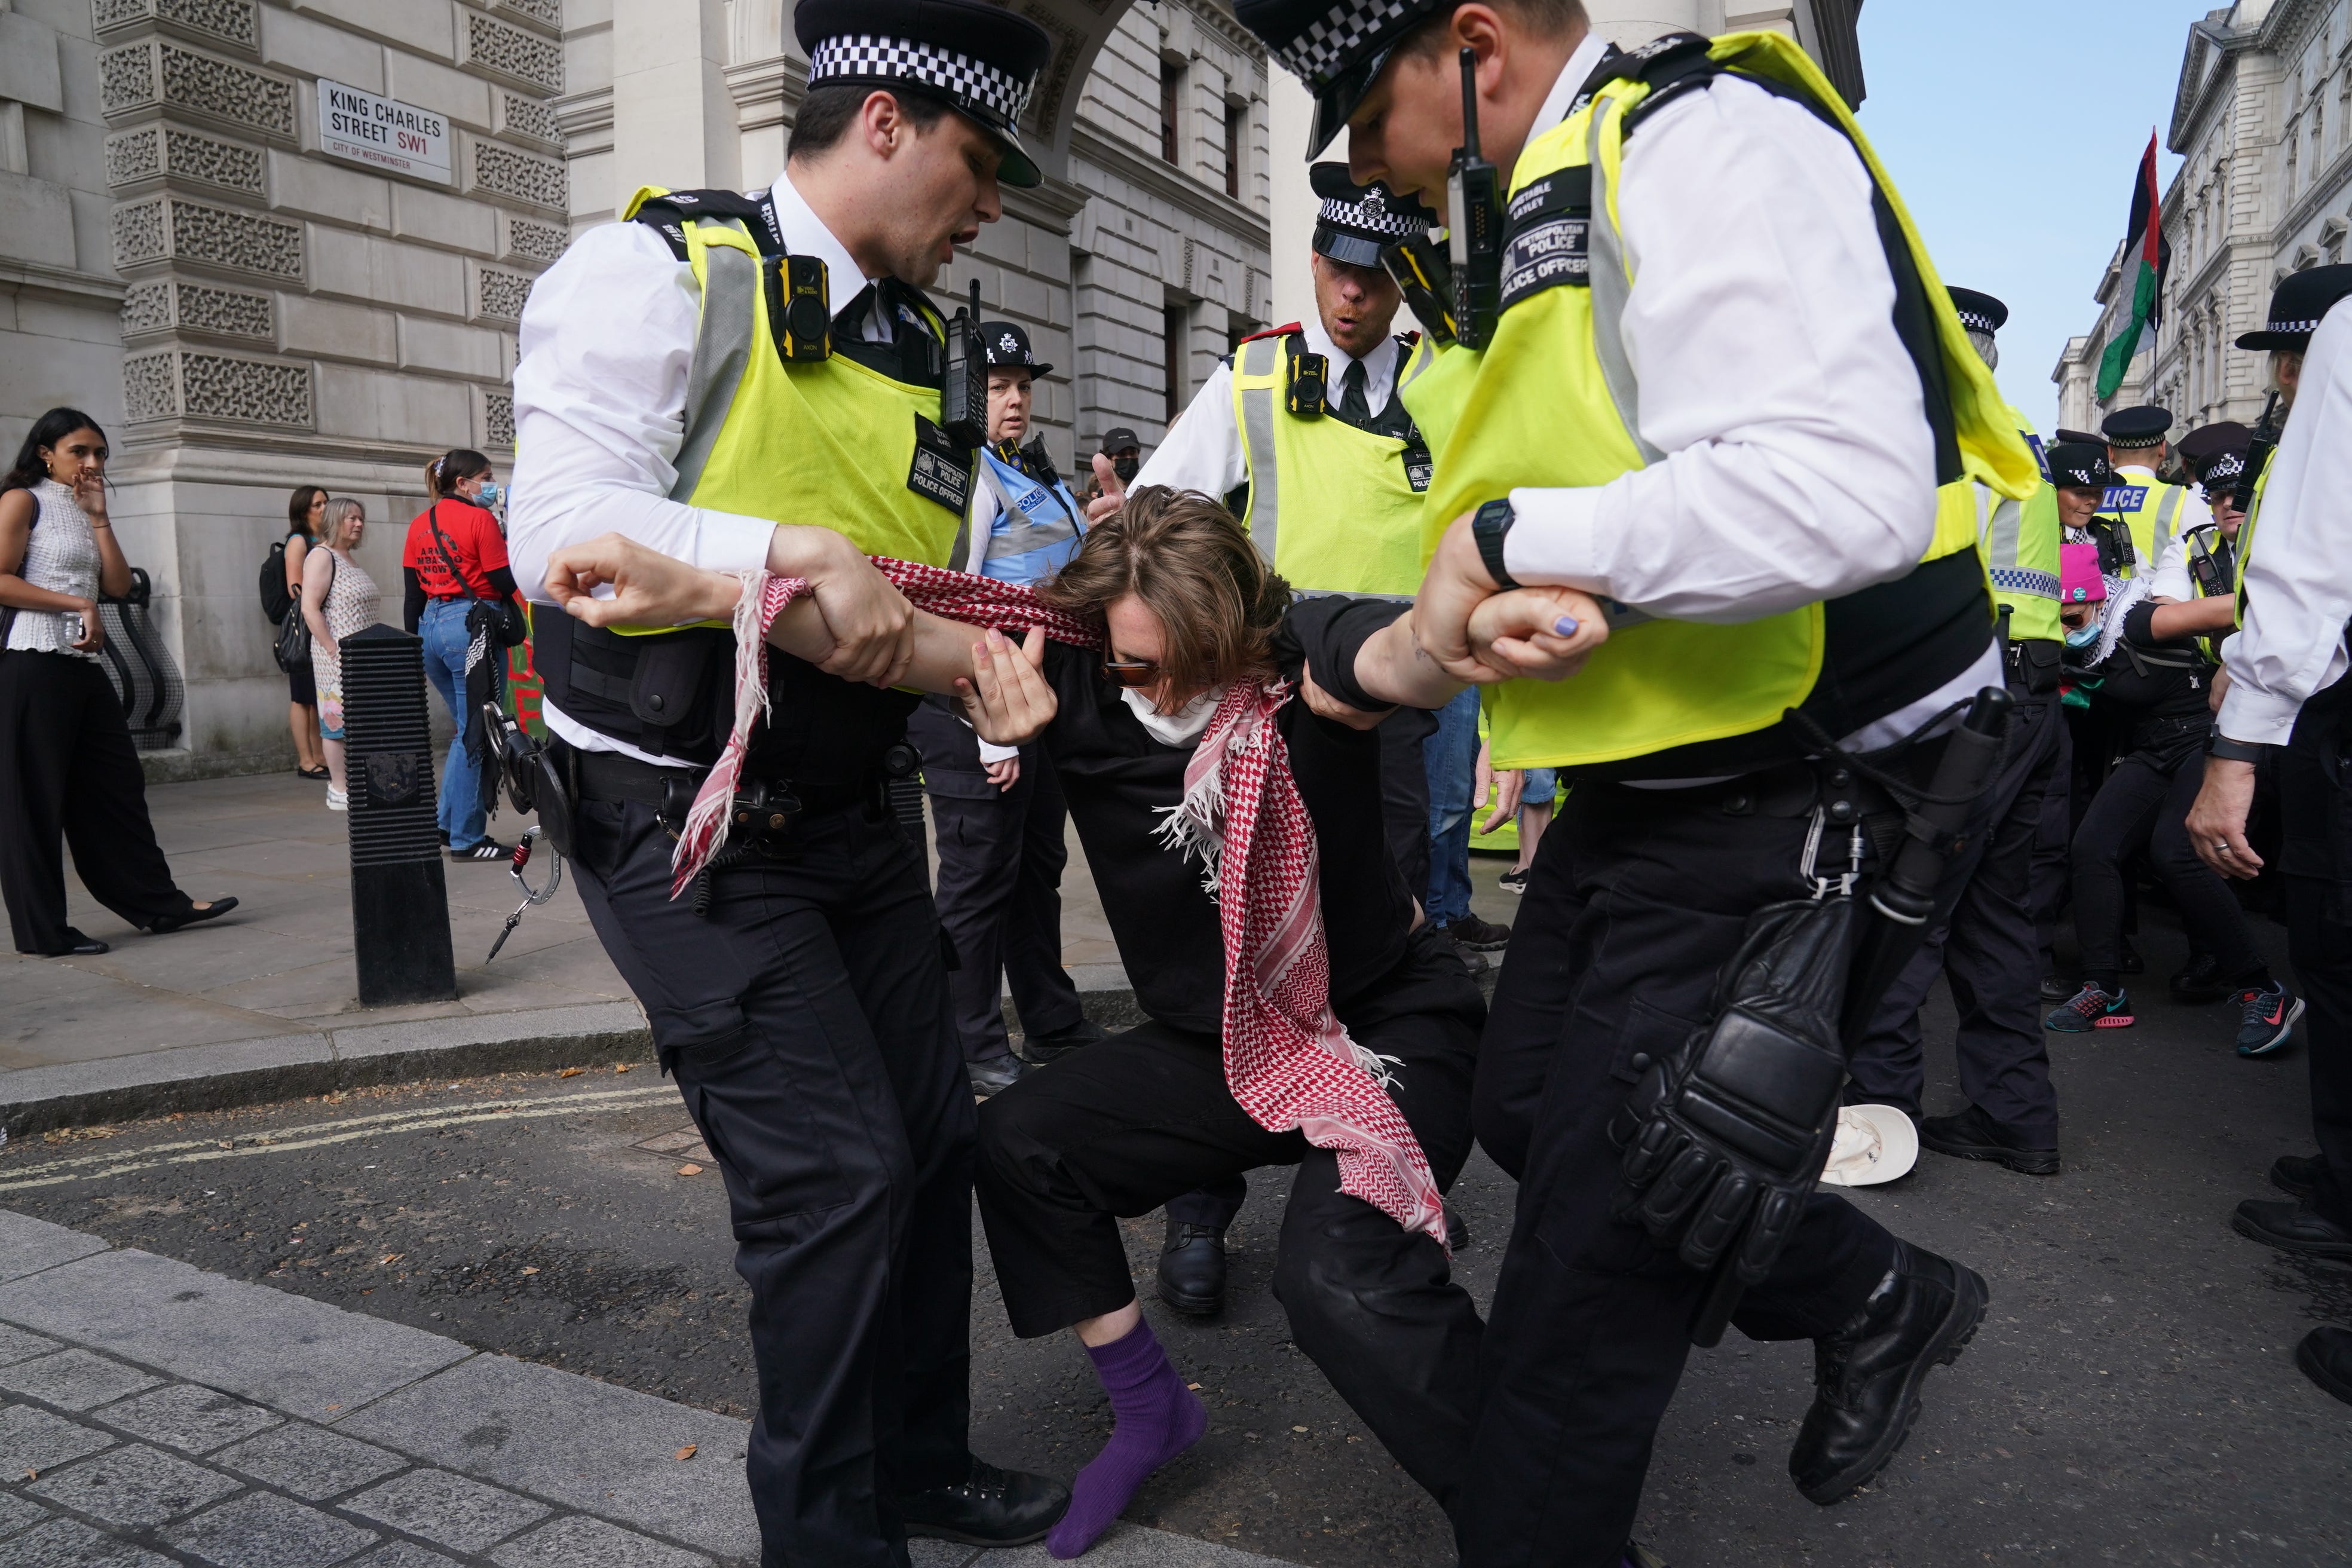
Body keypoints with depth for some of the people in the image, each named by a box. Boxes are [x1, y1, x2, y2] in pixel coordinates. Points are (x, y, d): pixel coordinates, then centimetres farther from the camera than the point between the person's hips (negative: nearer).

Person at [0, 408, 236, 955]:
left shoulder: (83, 511, 19)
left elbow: (118, 584, 8)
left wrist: (99, 517, 4)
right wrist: (78, 604, -13)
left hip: (85, 666, 8)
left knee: (117, 786, 10)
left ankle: (157, 903, 17)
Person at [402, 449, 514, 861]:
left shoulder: (419, 525, 13)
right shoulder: (480, 518, -7)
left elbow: (411, 594, 13)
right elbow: (506, 582, -10)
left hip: (430, 626, 8)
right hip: (471, 627, -8)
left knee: (468, 728, 21)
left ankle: (446, 819, 20)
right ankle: (466, 839, 3)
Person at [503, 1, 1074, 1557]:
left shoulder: (921, 345, 13)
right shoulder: (662, 270, -9)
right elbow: (563, 528, -19)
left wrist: (988, 654, -2)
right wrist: (801, 554, -27)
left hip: (851, 814, 8)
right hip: (686, 824, -8)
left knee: (935, 1136, 12)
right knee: (835, 1170, -9)